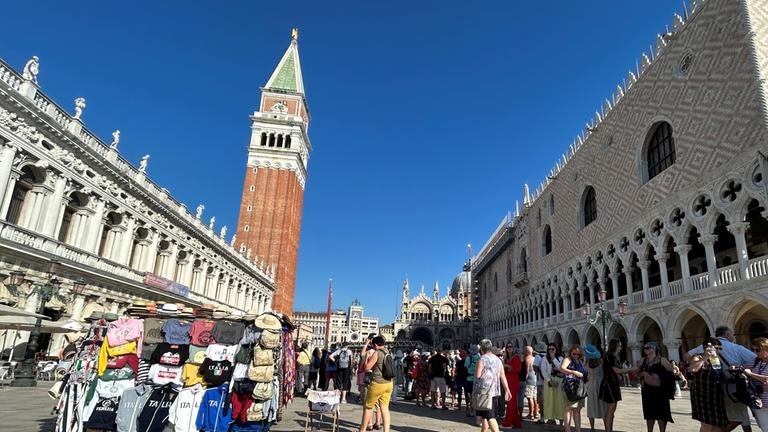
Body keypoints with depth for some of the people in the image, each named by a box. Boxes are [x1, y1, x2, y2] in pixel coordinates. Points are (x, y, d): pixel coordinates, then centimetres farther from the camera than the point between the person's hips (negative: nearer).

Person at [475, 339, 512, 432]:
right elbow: (503, 377, 7)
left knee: (489, 416, -7)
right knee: (484, 415, 19)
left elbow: (477, 375, -18)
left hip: (483, 391, -7)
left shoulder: (482, 359, -12)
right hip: (494, 391, 7)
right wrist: (507, 390, 9)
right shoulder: (497, 360, 9)